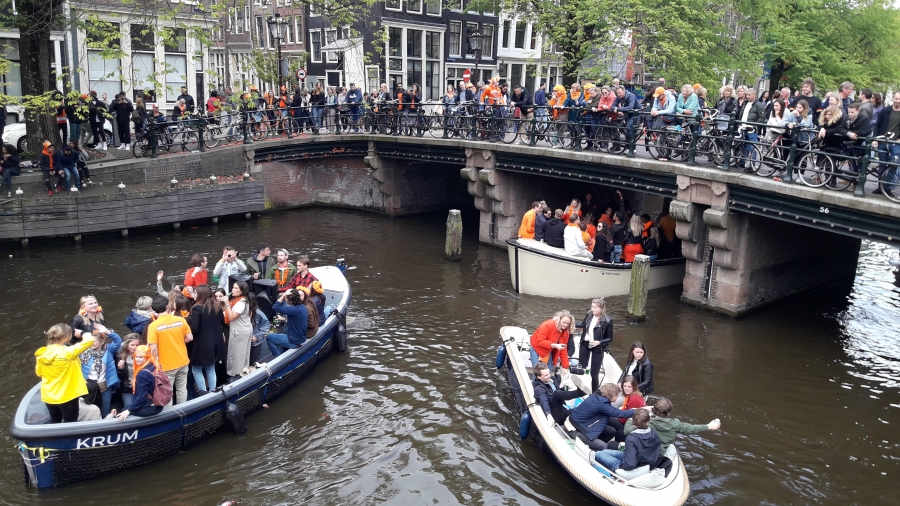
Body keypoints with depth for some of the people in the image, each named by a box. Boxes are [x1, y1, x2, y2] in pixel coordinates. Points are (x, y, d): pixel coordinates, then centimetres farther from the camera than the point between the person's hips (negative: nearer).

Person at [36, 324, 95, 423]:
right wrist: (83, 334, -2)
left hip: (49, 396, 6)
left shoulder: (42, 354, -6)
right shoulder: (67, 352, -24)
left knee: (54, 422, 25)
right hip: (67, 396, -6)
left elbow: (39, 373, 9)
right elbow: (90, 340, -22)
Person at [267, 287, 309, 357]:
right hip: (301, 339, 9)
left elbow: (275, 308, -30)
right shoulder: (302, 307, -1)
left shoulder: (296, 309, -30)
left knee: (269, 337, 8)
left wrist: (284, 295, -28)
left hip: (295, 342, -9)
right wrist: (285, 319, 10)